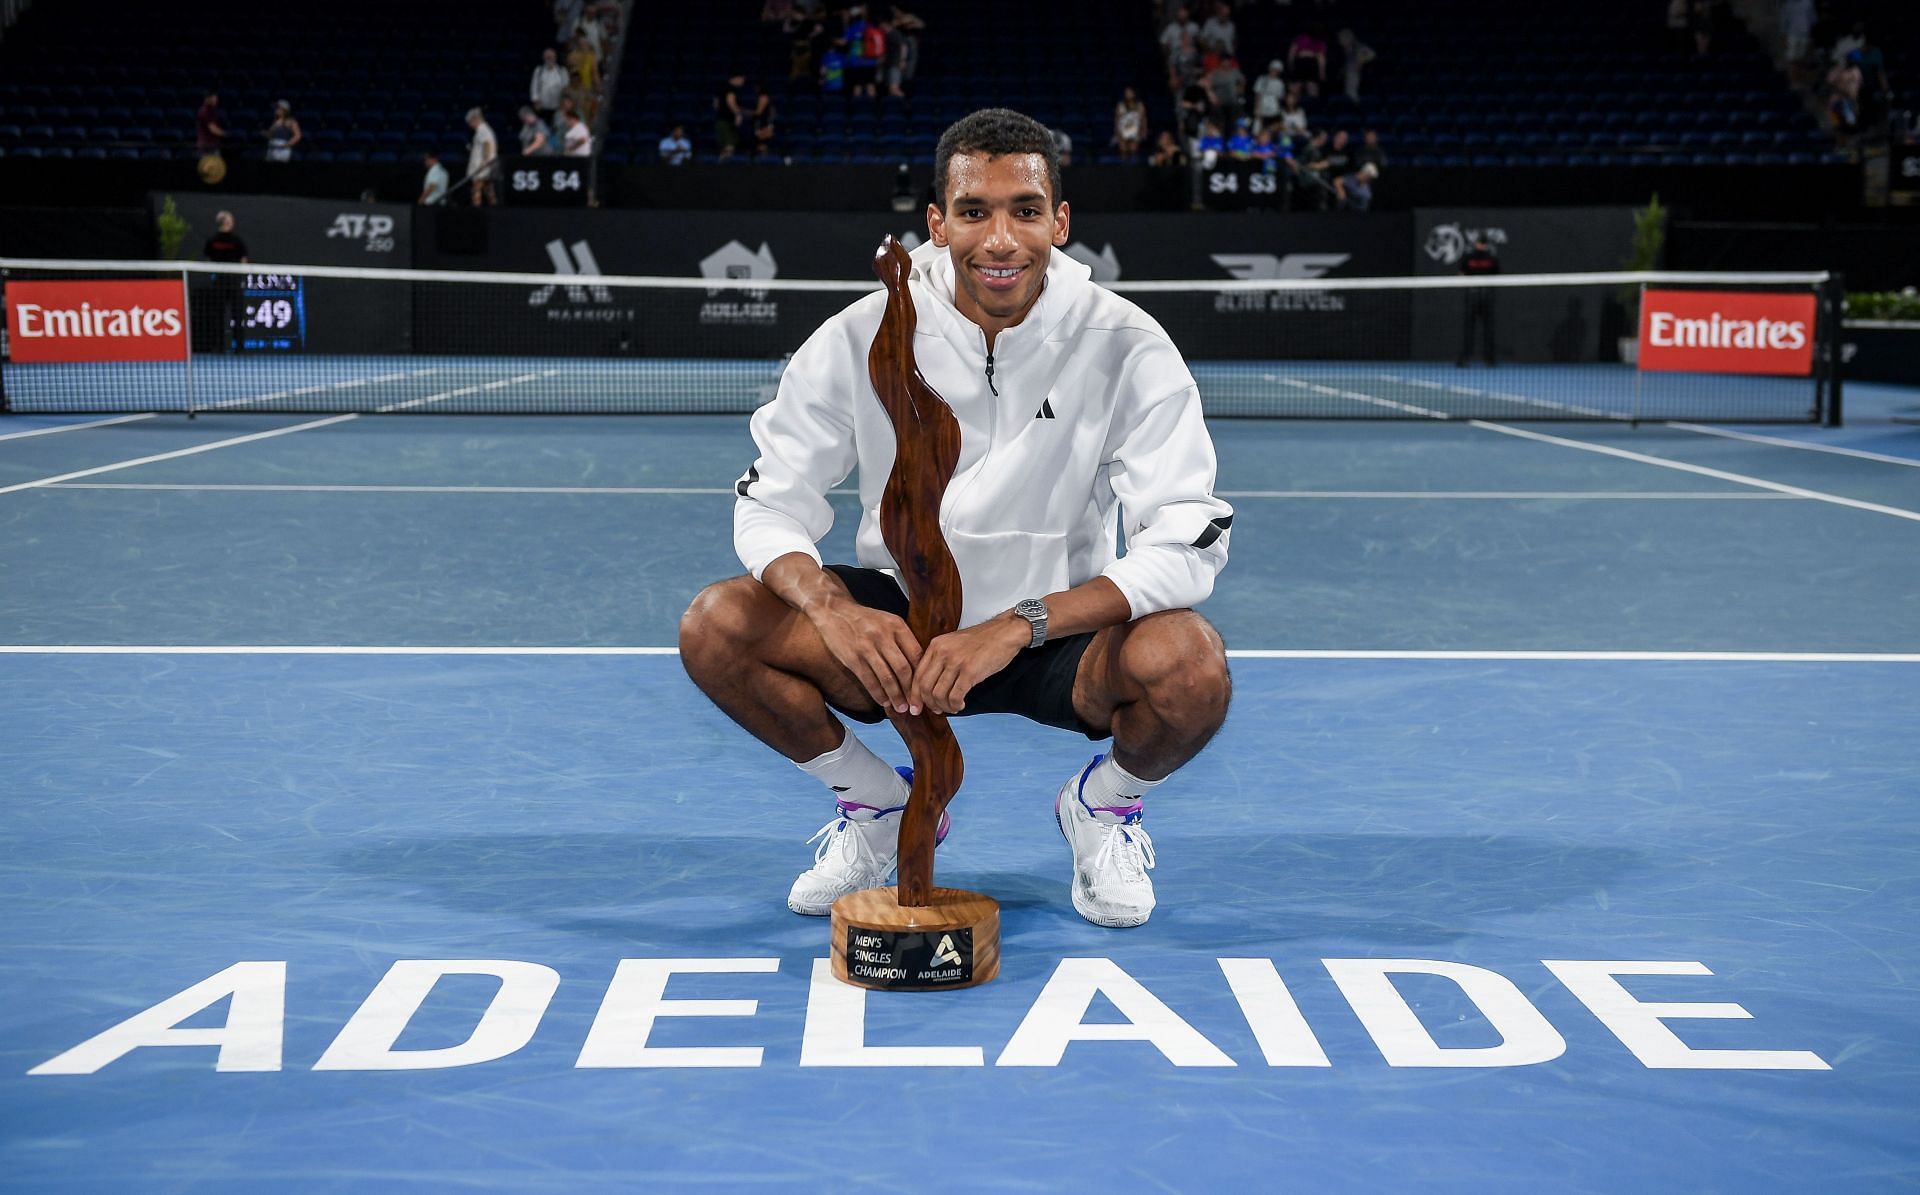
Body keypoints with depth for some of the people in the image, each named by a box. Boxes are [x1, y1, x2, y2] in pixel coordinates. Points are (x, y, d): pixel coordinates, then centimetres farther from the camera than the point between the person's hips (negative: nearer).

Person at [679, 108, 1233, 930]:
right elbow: (770, 506, -6)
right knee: (715, 627, -21)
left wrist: (1015, 627, -33)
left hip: (1062, 633, -2)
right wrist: (833, 607, -29)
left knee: (1191, 666, -33)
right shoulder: (860, 338, -11)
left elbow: (1187, 542, -20)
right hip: (899, 631, 2)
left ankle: (1104, 805, 5)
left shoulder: (1127, 347, -15)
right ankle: (877, 806, 7)